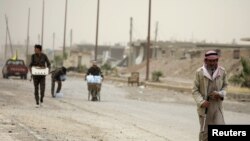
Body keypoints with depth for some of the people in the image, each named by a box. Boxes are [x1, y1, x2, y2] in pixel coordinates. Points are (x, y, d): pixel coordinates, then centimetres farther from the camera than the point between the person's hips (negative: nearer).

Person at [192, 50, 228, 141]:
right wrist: (201, 102, -19)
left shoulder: (222, 71, -2)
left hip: (217, 104, 2)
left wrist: (220, 94, -10)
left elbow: (225, 86, 11)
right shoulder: (199, 72, -9)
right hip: (205, 105, -1)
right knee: (205, 130, 7)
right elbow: (195, 90, -4)